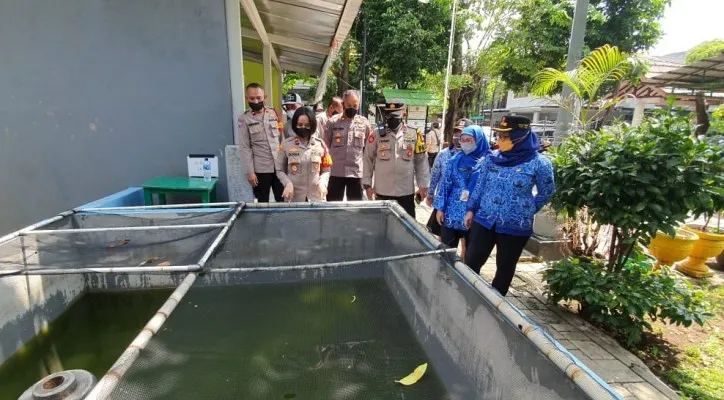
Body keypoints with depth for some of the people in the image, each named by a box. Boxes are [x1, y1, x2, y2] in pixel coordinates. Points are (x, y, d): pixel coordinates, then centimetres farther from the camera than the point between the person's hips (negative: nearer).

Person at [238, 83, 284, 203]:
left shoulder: (273, 113, 6)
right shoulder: (244, 119, -2)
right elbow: (244, 148, -4)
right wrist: (250, 171, -10)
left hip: (279, 165, 2)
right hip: (260, 169, -2)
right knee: (262, 203, 9)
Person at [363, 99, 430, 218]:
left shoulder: (414, 135, 2)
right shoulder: (377, 135, 0)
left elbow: (421, 161, 5)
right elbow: (368, 160, 3)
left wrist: (423, 185, 1)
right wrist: (367, 184, -2)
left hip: (406, 191, 1)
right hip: (382, 191, 0)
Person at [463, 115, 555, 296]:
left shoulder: (539, 163, -10)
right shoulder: (492, 158, -1)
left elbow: (546, 193, 2)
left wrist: (526, 211, 6)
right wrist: (471, 209, 10)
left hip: (515, 227, -2)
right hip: (484, 220, 3)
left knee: (505, 268, 13)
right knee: (471, 262, 5)